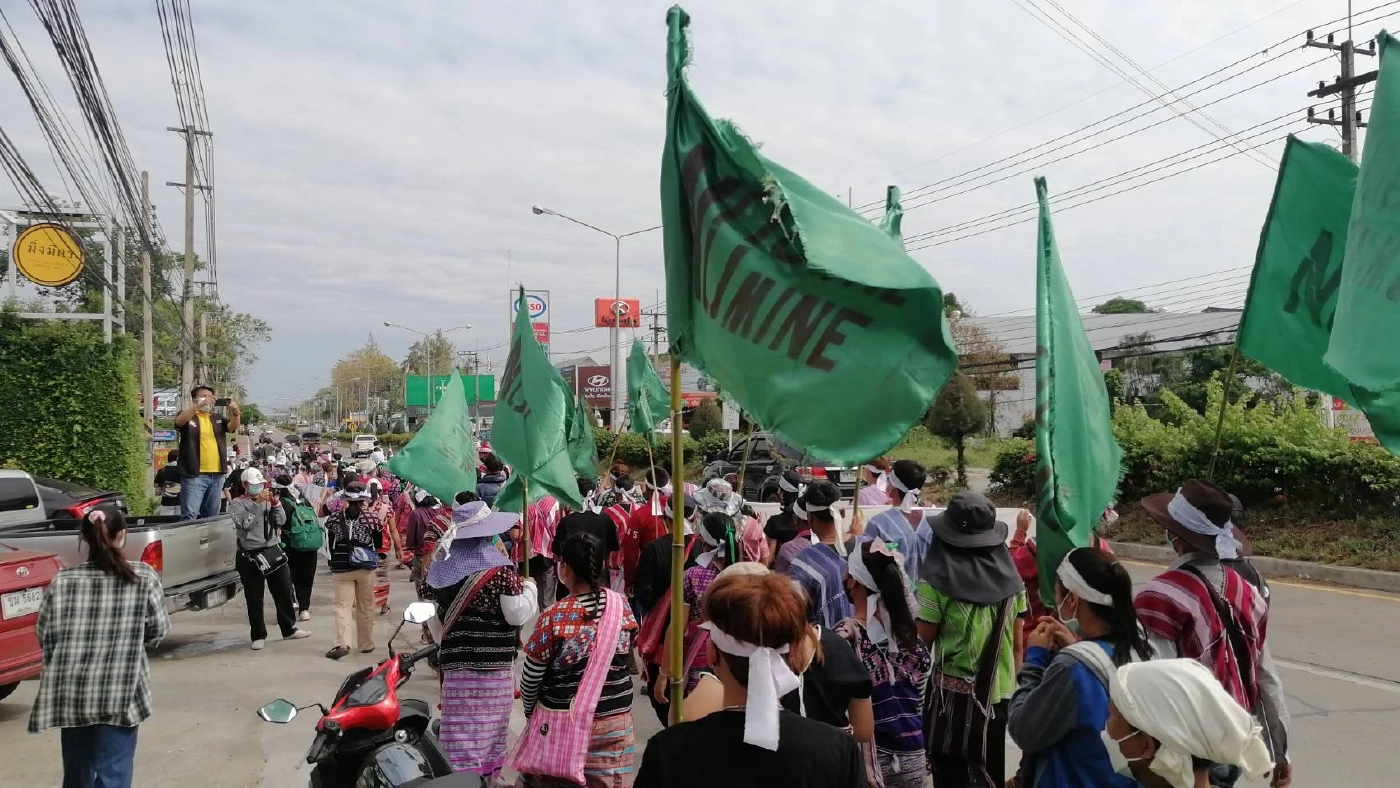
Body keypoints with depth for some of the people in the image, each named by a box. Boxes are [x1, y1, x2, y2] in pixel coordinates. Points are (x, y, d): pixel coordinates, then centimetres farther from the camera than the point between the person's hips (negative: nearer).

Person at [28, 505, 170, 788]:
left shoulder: (62, 580, -1)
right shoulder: (144, 577, -7)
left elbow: (45, 636, 3)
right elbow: (157, 630, -2)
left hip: (69, 693, 3)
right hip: (120, 694, -3)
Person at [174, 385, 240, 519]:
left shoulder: (218, 419, 17)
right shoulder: (187, 416, 4)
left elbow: (234, 427, 0)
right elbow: (179, 421, -18)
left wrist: (235, 413, -22)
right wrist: (199, 405, -30)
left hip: (217, 475, 5)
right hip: (194, 474, -5)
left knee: (211, 516, 13)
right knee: (189, 516, -11)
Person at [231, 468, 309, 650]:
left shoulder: (268, 501, 10)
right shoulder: (237, 503, -2)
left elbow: (281, 520, 4)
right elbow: (244, 523, -18)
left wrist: (274, 502, -8)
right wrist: (258, 502, -19)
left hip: (273, 551, 4)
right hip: (250, 556, -4)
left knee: (284, 591, 10)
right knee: (254, 599, 4)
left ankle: (289, 629, 23)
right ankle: (258, 636, 15)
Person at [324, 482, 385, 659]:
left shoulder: (334, 518, -1)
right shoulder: (371, 519, -8)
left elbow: (330, 544, 7)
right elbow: (378, 544, 3)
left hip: (341, 569, 0)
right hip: (365, 569, 0)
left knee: (342, 606, 0)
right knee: (364, 608, 12)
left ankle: (342, 644, -16)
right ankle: (366, 644, 20)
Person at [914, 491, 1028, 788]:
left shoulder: (938, 580, -16)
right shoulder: (1010, 576, -2)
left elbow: (922, 642, -11)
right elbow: (1017, 644, 6)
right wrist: (1011, 682, 18)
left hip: (954, 695, -4)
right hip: (999, 693, 4)